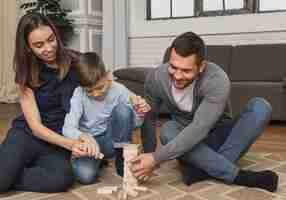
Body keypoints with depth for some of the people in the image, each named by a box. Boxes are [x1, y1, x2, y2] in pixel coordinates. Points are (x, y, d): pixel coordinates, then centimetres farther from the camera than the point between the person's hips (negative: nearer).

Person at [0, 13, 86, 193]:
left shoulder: (76, 63, -7)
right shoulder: (26, 75, -6)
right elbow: (35, 126, -10)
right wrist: (69, 143, -28)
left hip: (57, 140, 1)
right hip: (27, 134, -1)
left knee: (62, 178, -33)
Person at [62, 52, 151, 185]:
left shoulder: (119, 90, -14)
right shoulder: (79, 94, -17)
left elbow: (133, 125, -7)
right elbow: (67, 128, -25)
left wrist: (140, 115, -31)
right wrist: (84, 137, -46)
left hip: (113, 140, 1)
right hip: (90, 141, 0)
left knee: (123, 110, -26)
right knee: (85, 176, -29)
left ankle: (122, 159, -10)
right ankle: (98, 158, 9)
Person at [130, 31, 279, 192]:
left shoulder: (217, 80, -30)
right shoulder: (156, 78, -18)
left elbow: (199, 129, -37)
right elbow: (149, 118, -9)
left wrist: (157, 158, -40)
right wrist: (148, 159, -18)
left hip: (217, 135, -2)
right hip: (184, 138, 2)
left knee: (261, 107, -25)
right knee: (167, 130, -33)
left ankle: (204, 169, -30)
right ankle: (241, 176, -30)